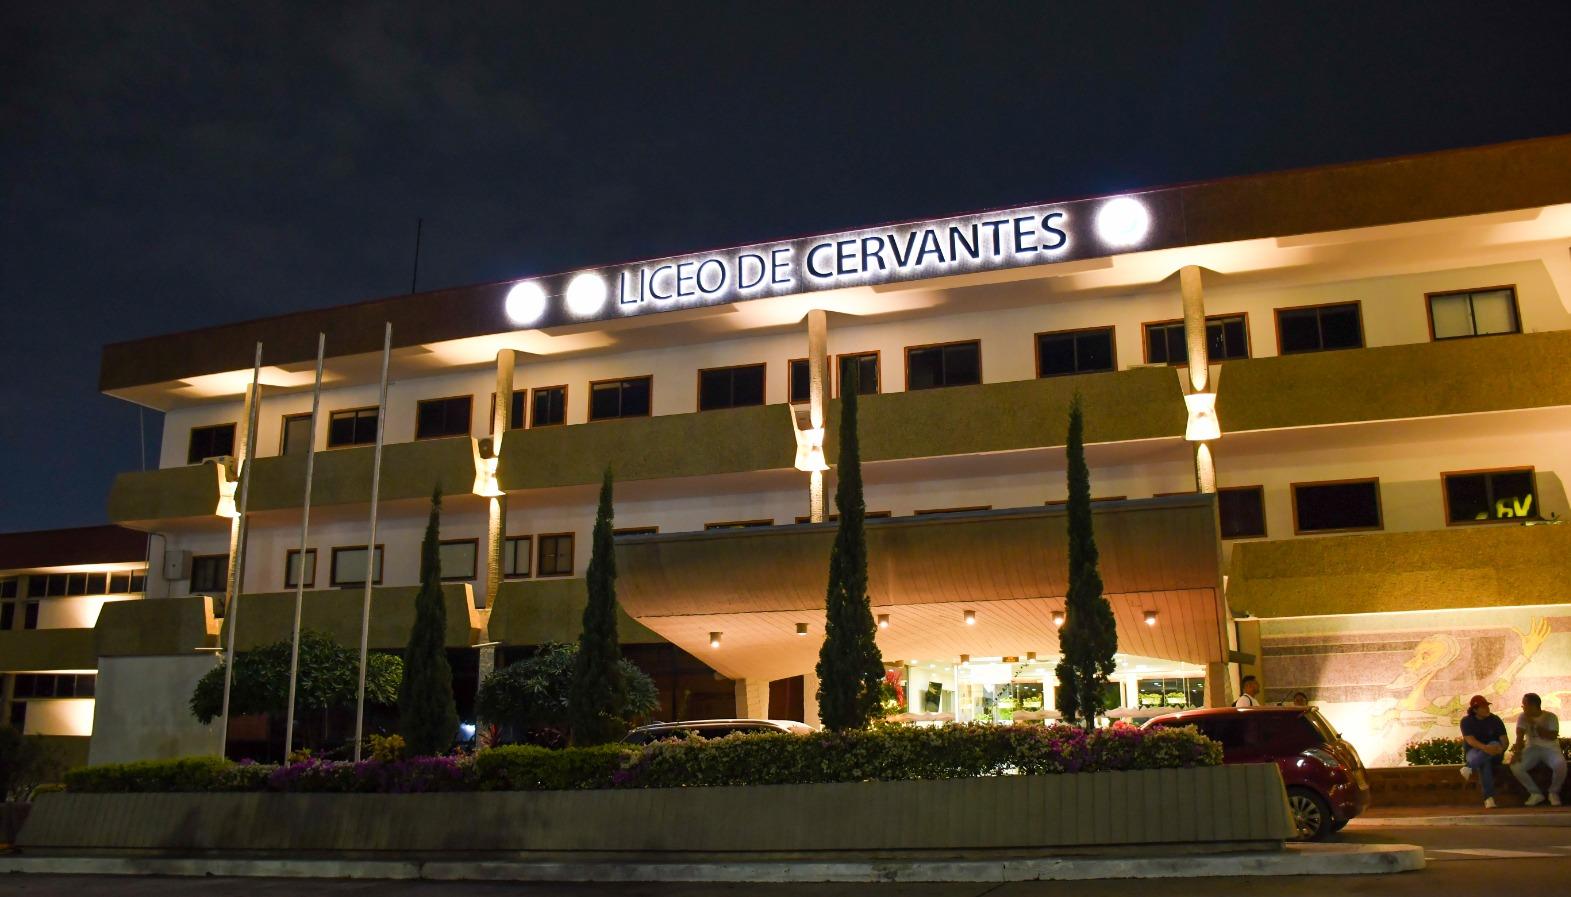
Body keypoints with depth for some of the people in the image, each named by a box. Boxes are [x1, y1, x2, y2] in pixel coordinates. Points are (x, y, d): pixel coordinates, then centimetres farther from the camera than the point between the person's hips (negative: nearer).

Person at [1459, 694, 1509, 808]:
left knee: (1495, 744, -35)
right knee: (1484, 762, -38)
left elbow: (1505, 740, -9)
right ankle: (1489, 798, -45)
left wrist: (1501, 748, -34)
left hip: (1493, 753, 2)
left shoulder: (1495, 720, -1)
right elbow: (1470, 740, -18)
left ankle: (1469, 768, -39)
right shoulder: (1466, 721, -4)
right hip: (1474, 752, -1)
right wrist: (1485, 748, -39)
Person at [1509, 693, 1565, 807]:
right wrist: (1518, 753, -26)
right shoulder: (1522, 717, -1)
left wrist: (1535, 724, -19)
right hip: (1532, 749, 2)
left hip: (1550, 749, -2)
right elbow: (1519, 736, -11)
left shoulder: (1551, 717, -6)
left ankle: (1554, 792, -6)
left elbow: (1552, 736, -17)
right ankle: (1536, 793, -5)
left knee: (1560, 765, -36)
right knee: (1515, 766, -25)